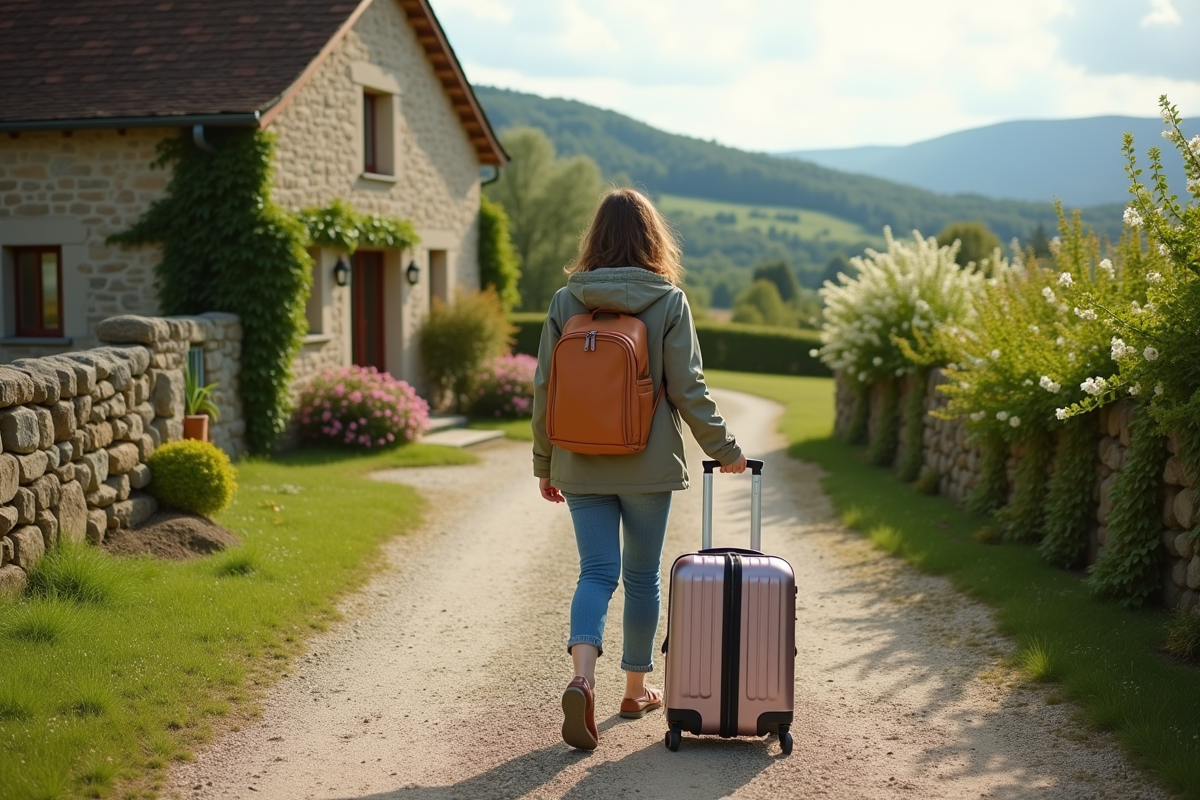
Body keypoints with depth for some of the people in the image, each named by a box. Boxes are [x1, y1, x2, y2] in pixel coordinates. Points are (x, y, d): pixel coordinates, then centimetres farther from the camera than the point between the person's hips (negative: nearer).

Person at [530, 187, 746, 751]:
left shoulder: (566, 301, 0)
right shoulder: (668, 301, -6)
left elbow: (545, 389, 1)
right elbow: (687, 388, -7)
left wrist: (544, 464, 10)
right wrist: (723, 448, 5)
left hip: (582, 465, 1)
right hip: (648, 466, -1)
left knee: (596, 572, 4)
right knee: (642, 575, 13)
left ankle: (582, 678, -19)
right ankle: (636, 688, 25)